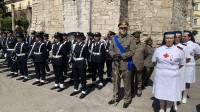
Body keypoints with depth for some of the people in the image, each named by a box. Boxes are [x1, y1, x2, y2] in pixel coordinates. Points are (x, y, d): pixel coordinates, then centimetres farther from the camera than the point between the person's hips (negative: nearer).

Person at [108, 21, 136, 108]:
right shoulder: (114, 39, 7)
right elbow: (110, 50, 6)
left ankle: (127, 100, 24)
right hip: (115, 64, 4)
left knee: (127, 84, 8)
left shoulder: (131, 39, -5)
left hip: (126, 65, -3)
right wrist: (114, 55, -15)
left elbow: (132, 52, -12)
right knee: (116, 82, 15)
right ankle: (115, 98, 31)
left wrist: (121, 55, -21)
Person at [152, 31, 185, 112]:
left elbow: (182, 63, 6)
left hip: (172, 76, -1)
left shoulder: (179, 50, -4)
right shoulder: (158, 49, 1)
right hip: (160, 75, 2)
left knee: (171, 93, 8)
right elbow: (154, 61, 12)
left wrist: (174, 69, 3)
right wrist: (160, 68, 8)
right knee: (161, 92, 13)